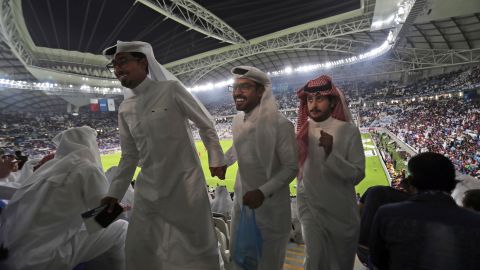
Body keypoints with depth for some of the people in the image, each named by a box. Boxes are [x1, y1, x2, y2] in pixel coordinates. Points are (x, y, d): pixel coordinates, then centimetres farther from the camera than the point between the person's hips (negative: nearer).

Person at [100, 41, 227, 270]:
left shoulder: (171, 89, -8)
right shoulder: (125, 109, 6)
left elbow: (206, 124, -3)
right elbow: (129, 156, 11)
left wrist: (216, 159, -5)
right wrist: (114, 193, 9)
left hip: (185, 184, -4)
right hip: (147, 190, 5)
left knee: (200, 244, 10)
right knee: (138, 250, 15)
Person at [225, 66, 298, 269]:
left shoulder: (280, 124, -24)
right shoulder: (238, 120, -4)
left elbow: (291, 167, -18)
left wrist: (263, 192, -25)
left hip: (271, 205, -6)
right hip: (242, 198, 6)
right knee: (238, 254, 26)